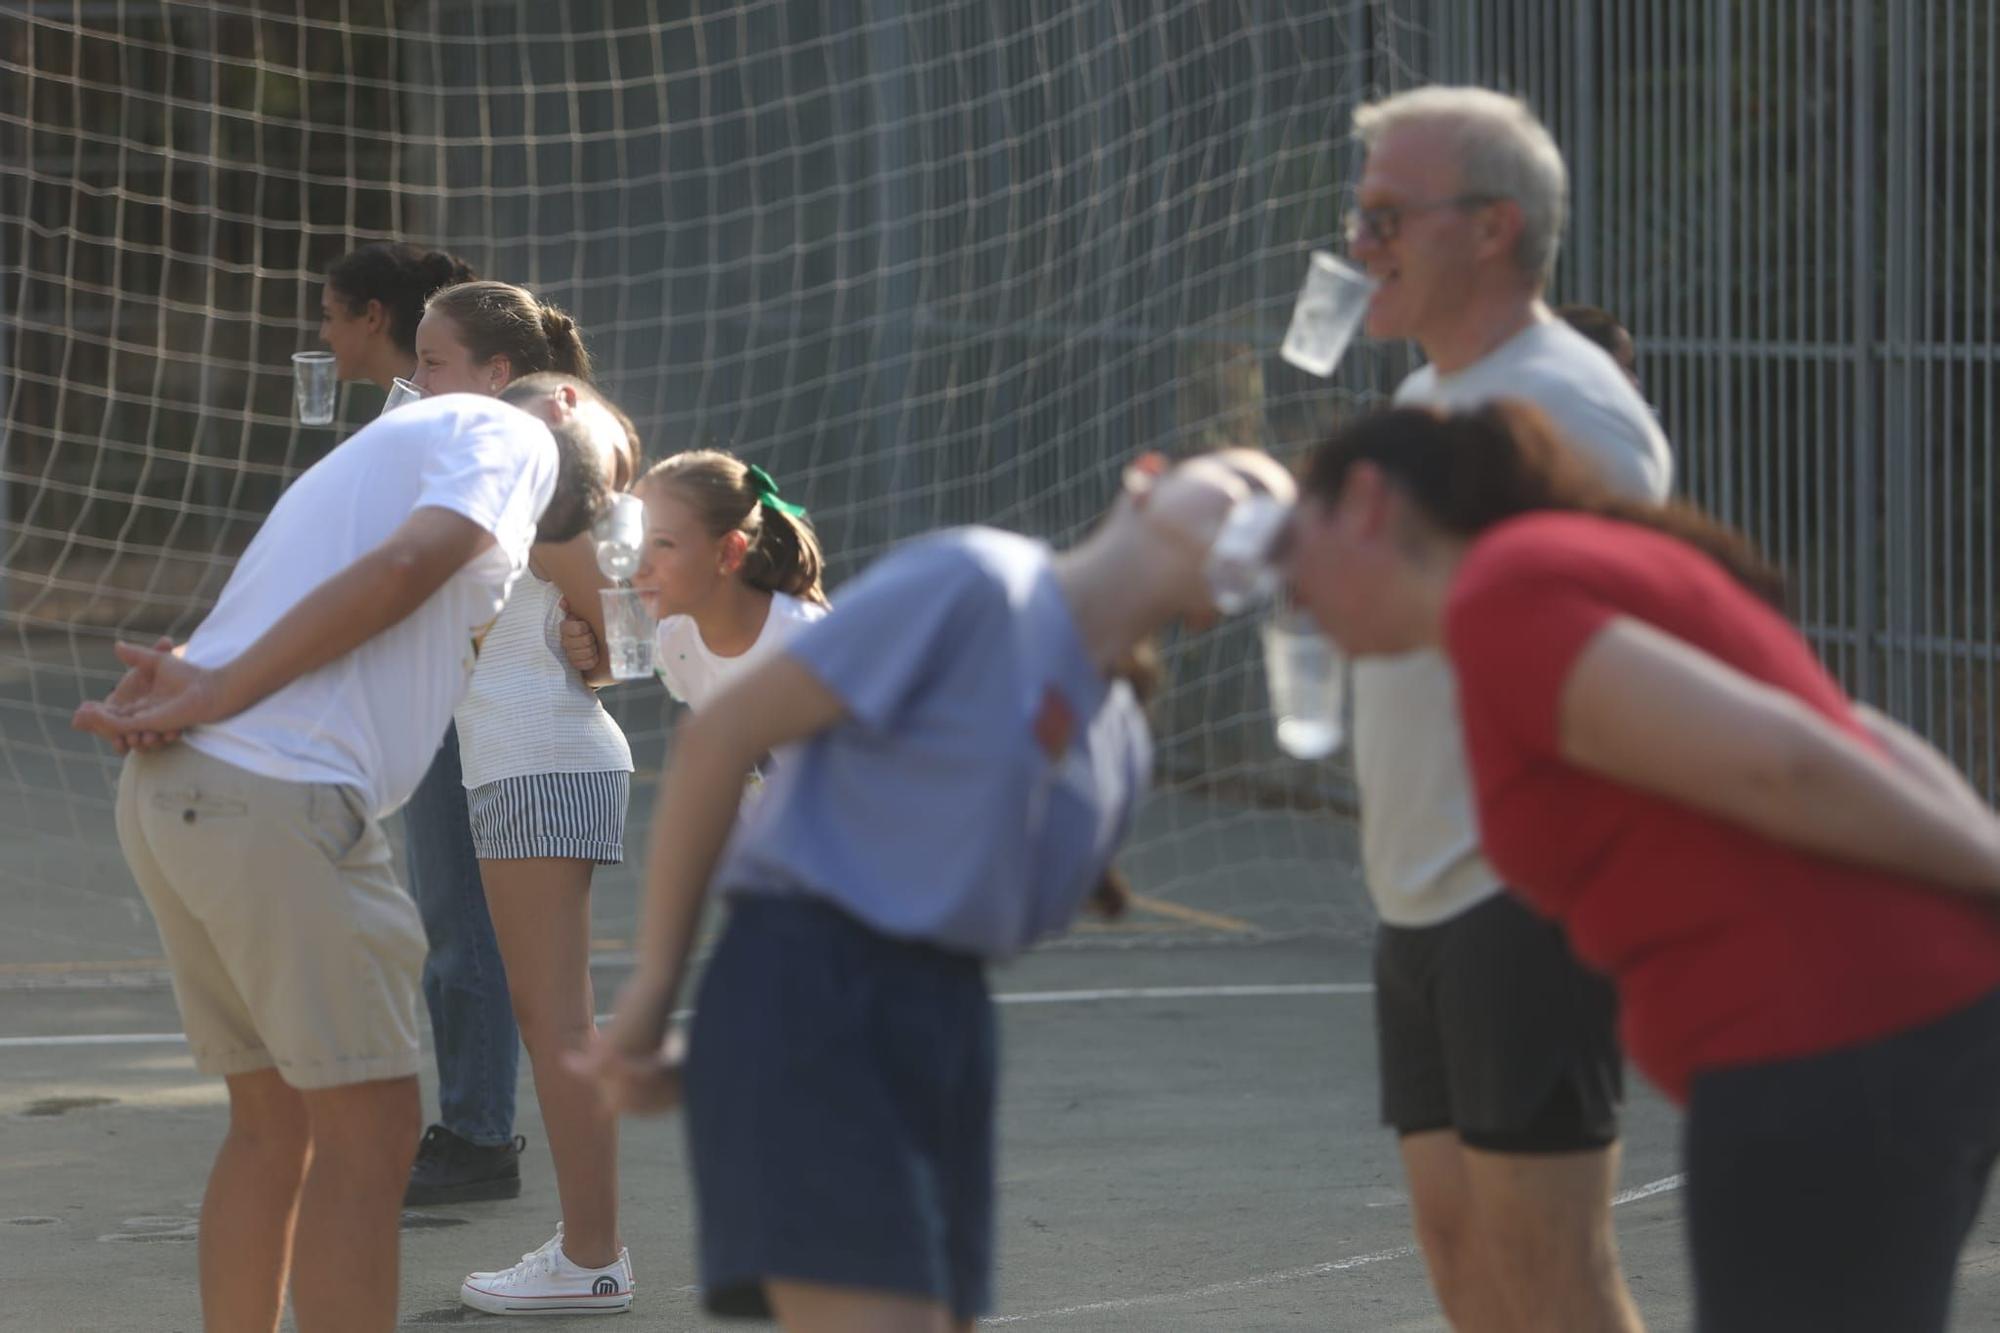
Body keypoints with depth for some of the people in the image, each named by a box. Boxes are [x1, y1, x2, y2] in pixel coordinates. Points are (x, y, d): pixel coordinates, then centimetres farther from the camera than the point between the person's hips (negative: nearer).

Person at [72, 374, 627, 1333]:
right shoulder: (513, 436, 5)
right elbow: (401, 568, -14)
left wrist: (180, 680, -6)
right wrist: (217, 694, -15)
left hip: (171, 789, 9)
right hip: (279, 799, -9)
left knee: (275, 1124, 16)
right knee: (368, 1133, -4)